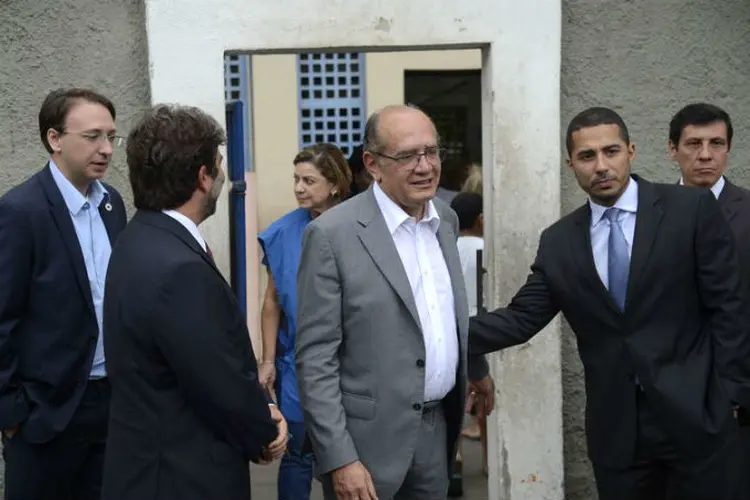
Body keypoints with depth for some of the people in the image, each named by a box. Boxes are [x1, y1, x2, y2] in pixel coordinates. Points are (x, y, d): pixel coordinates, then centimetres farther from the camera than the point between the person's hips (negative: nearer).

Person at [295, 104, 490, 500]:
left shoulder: (446, 219, 6)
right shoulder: (332, 234, -14)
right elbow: (315, 359, -15)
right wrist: (339, 459, -17)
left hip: (437, 428, 6)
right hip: (369, 438, -6)